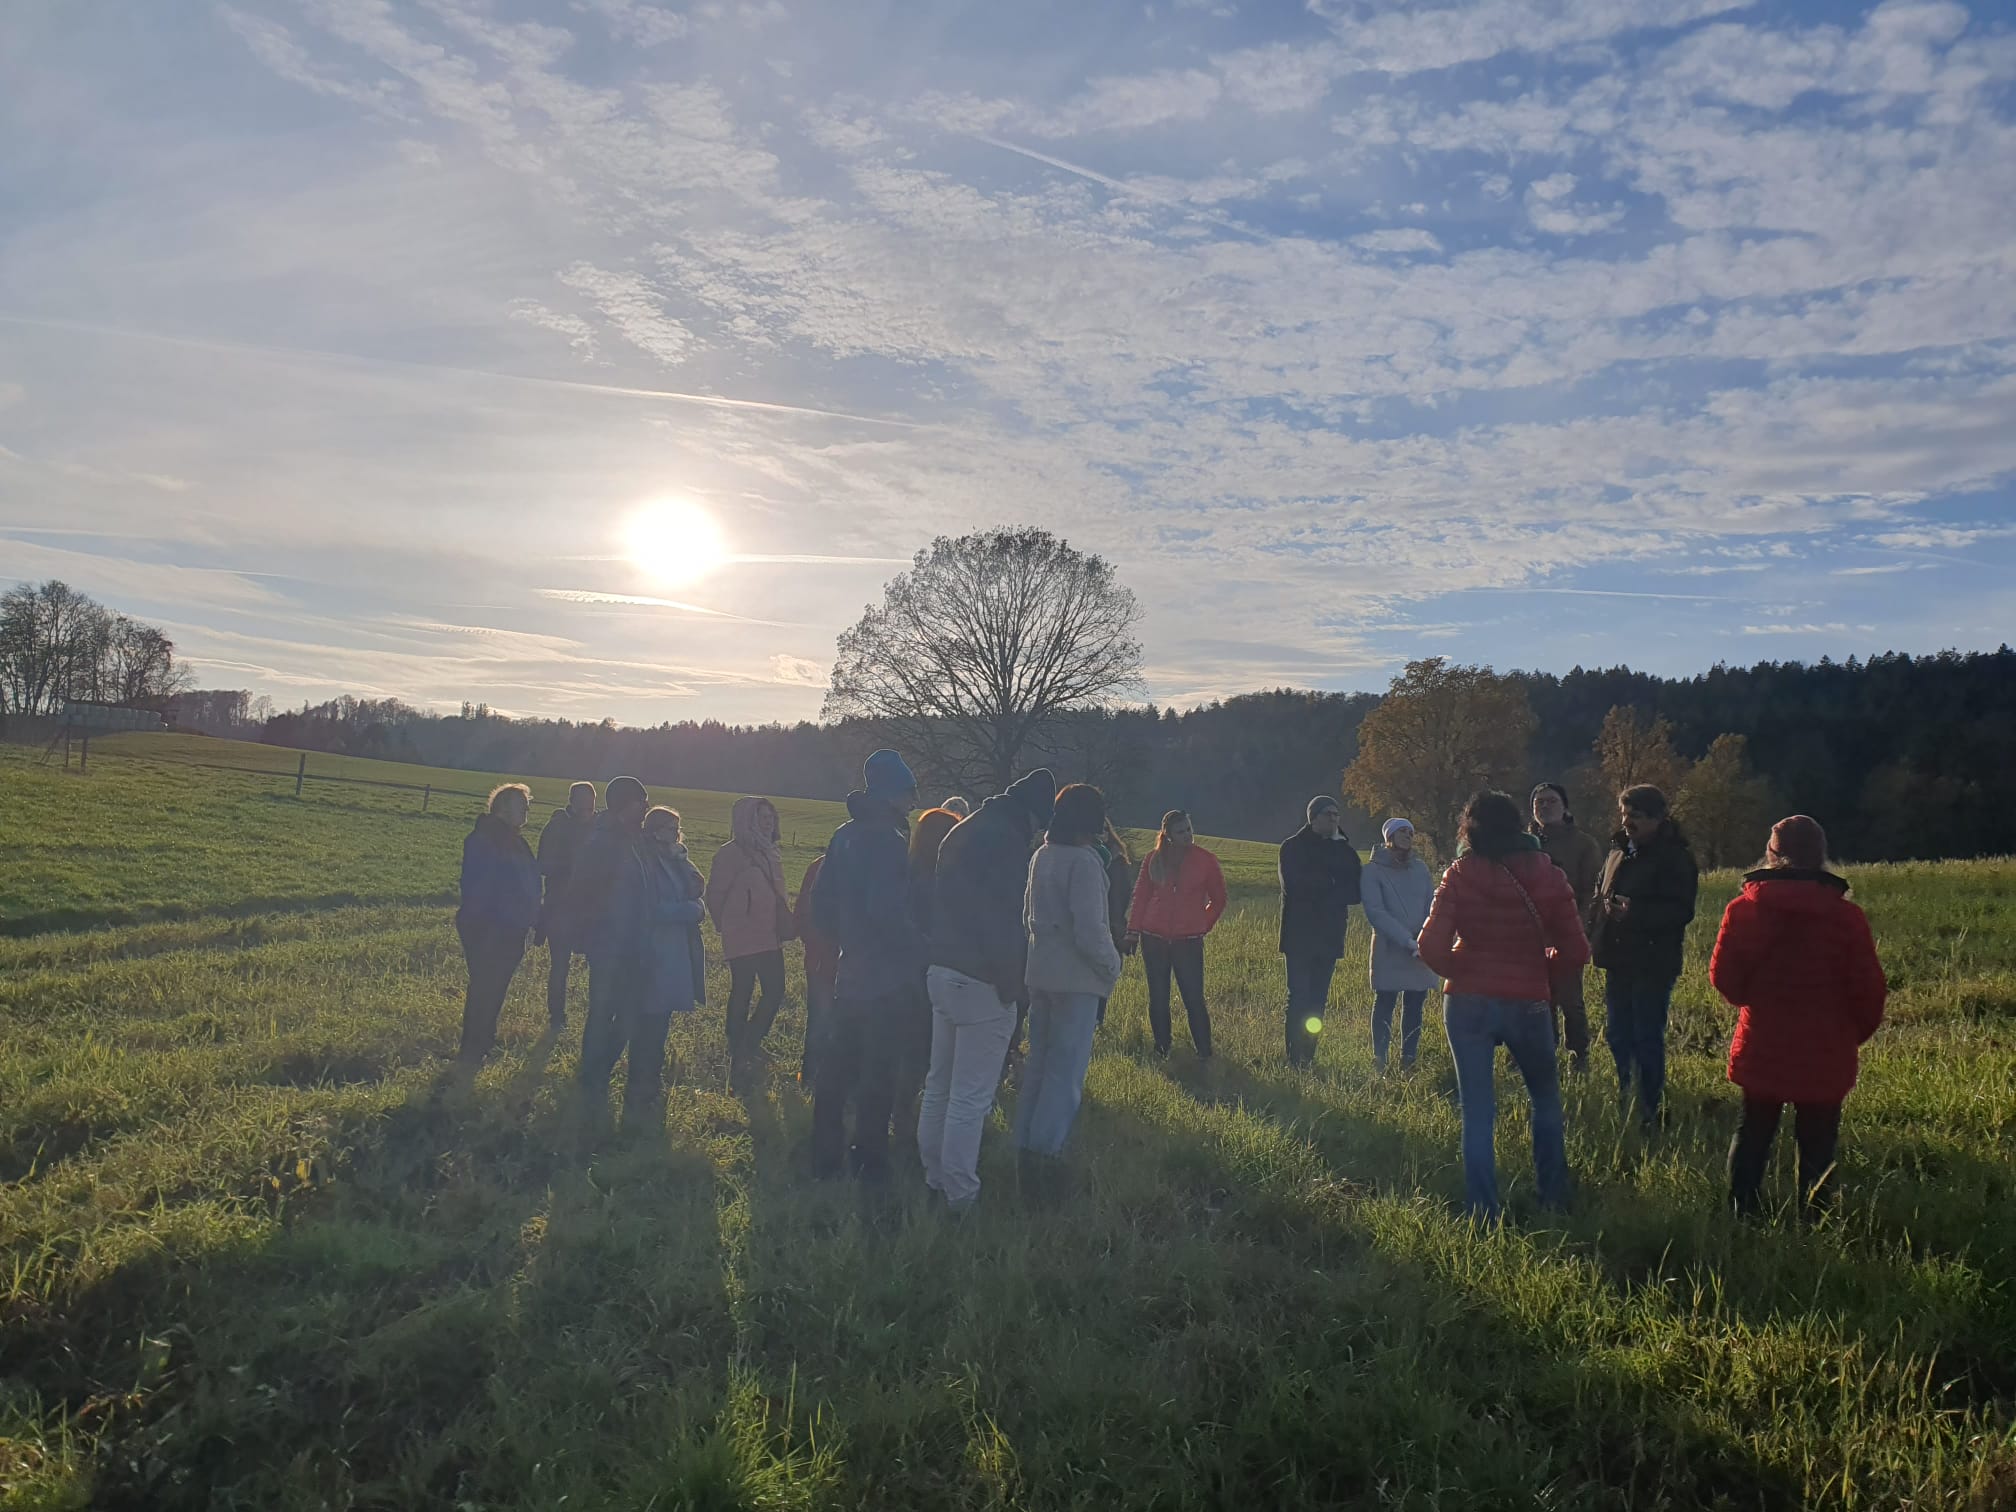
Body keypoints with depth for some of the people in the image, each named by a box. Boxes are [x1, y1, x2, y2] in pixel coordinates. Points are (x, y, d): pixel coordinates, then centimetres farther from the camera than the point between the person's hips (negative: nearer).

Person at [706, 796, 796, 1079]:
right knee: (742, 993, -1)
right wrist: (729, 927, 0)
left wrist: (785, 924, 9)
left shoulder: (770, 853, 13)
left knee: (774, 991, 6)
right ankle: (737, 1055, 9)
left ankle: (749, 1045, 22)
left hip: (769, 937, 7)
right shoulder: (730, 854, -9)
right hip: (743, 939, -7)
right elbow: (715, 896, -7)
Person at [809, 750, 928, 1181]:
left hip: (850, 971, 8)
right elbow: (886, 910, -26)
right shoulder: (886, 841, -18)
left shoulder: (844, 836, 9)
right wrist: (917, 946, -12)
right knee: (878, 1070, 3)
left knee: (836, 1064, 15)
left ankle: (826, 1155, 24)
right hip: (886, 973, -8)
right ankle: (870, 1161, 12)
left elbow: (822, 905, 13)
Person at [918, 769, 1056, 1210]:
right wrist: (1010, 983, -12)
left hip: (941, 971, 10)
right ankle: (960, 1194, 4)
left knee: (938, 1086, 17)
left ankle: (935, 1177, 28)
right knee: (971, 1097, -2)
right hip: (981, 982, -10)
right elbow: (1004, 922, -20)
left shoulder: (964, 831, 14)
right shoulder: (1006, 841, -17)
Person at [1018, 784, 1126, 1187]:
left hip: (1040, 973, 8)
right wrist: (1111, 965, -5)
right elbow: (1090, 931, -20)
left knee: (1038, 1060, 16)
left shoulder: (1041, 857, 7)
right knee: (1067, 1067, -1)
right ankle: (1043, 1148, -3)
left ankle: (1024, 1142, 22)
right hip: (1076, 978, -8)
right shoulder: (1083, 861, -18)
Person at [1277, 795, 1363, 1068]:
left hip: (1329, 936, 4)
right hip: (1300, 935, -4)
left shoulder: (1341, 850, 11)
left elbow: (1355, 890, 1)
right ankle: (1295, 1058, -5)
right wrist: (1334, 890, -8)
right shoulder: (1293, 847, -1)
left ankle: (1308, 1056, 10)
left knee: (1318, 1000, 5)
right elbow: (1297, 887, -15)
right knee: (1300, 997, -7)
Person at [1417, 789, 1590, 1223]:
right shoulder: (1547, 877, -4)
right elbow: (1575, 952, -5)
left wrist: (1460, 972, 4)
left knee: (1476, 1112, 8)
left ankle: (1483, 1214, 9)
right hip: (1527, 1004, 1)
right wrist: (1536, 964, 13)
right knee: (1546, 1098, 23)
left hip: (1468, 1004, -1)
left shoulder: (1460, 876, -8)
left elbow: (1432, 946, -15)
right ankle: (1554, 1198, 30)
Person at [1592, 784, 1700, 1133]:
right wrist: (1601, 905, 4)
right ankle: (1625, 1096, 32)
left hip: (1653, 964, -7)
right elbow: (1602, 887, 24)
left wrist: (1635, 912, -30)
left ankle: (1649, 1111, 8)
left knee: (1647, 1039, -2)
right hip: (1618, 960, 8)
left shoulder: (1674, 857, -12)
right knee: (1617, 1035, 16)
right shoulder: (1619, 849, 11)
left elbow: (1681, 911, -20)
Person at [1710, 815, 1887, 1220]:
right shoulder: (1845, 917, -10)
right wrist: (1853, 1034, 13)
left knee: (1752, 1136, 16)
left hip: (1760, 1051, 1)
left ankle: (1740, 1216, 20)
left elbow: (1722, 976, -3)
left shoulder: (1744, 908, -8)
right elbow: (1869, 990, -5)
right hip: (1825, 1059, -1)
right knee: (1817, 1147, 9)